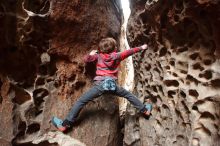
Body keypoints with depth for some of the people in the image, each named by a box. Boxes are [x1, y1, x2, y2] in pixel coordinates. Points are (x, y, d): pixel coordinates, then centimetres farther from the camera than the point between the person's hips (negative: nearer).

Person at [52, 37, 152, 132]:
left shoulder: (98, 56, 11)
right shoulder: (117, 56, 14)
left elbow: (86, 59, 15)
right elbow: (129, 52, 24)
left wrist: (91, 54, 33)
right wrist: (141, 48, 38)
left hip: (100, 84, -2)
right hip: (112, 85, 2)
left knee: (80, 102, 2)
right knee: (128, 95, 25)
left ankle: (65, 125, -1)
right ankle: (145, 111, 32)